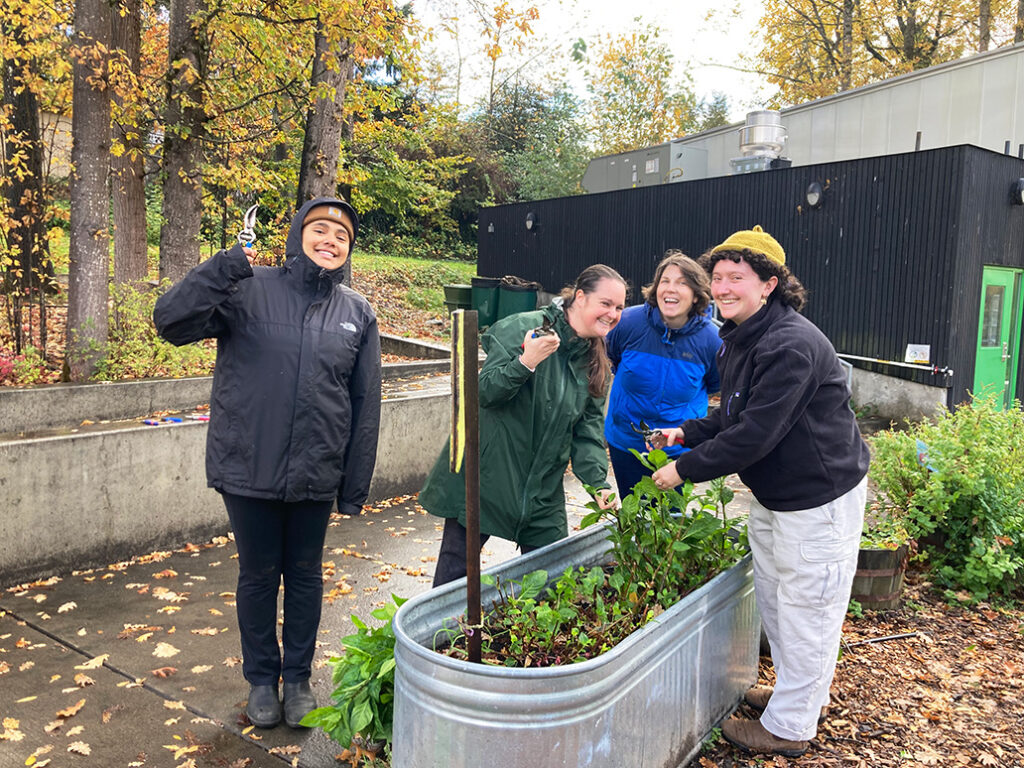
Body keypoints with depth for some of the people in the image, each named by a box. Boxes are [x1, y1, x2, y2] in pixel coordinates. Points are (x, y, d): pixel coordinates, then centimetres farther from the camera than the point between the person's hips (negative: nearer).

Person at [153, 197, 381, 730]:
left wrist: (356, 485, 2)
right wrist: (225, 267, -25)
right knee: (258, 575, 14)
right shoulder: (248, 291, -5)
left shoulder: (358, 313, 2)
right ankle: (262, 679, 35)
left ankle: (298, 677, 36)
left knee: (305, 575, 16)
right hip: (249, 468, -2)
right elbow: (171, 321, -15)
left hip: (316, 475, 2)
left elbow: (366, 405, 3)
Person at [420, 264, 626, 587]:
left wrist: (597, 481, -6)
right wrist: (526, 362, -32)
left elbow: (588, 426, 7)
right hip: (486, 476, -5)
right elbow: (485, 392, -16)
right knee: (455, 570, 4)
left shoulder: (596, 361, 9)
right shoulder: (522, 327, -12)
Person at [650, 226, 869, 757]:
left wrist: (686, 468, -22)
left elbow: (754, 434, -30)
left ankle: (788, 727, 20)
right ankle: (798, 692, 43)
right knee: (771, 595, 22)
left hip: (819, 498, -10)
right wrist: (687, 433, 0)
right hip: (771, 491, 10)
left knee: (805, 607, 4)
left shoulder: (791, 345, -27)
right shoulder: (739, 339, 6)